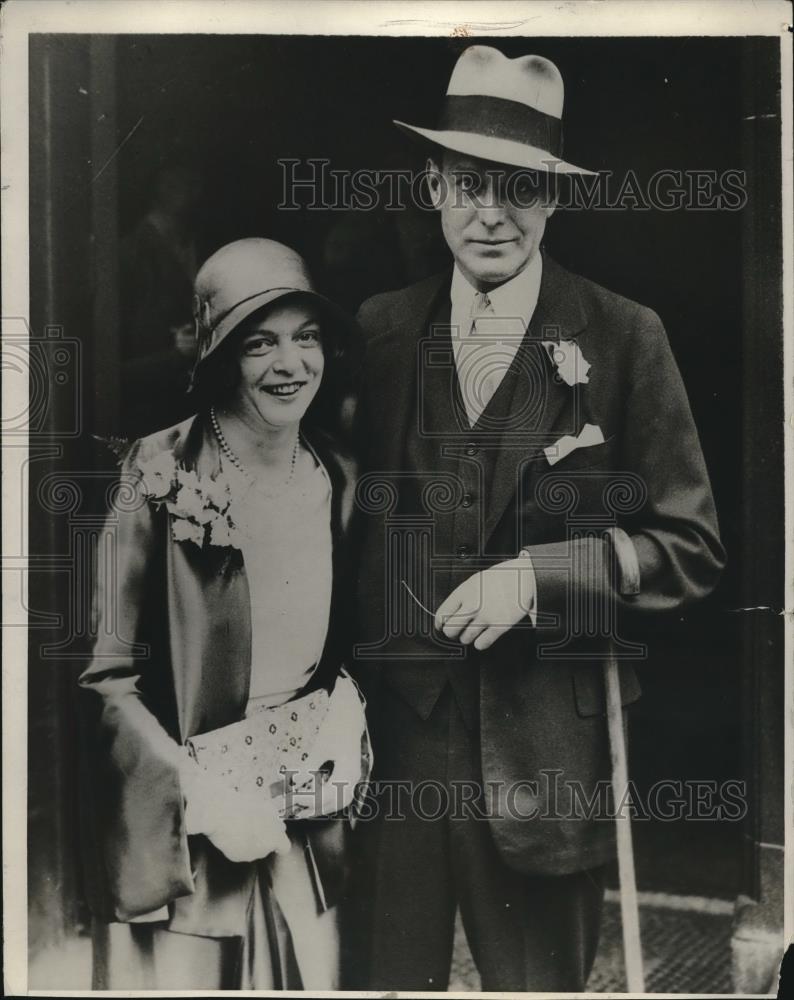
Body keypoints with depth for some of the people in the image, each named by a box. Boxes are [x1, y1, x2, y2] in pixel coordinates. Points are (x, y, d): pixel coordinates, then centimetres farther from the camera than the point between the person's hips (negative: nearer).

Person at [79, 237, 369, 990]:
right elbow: (107, 675, -10)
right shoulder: (162, 475, -13)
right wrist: (200, 792, -17)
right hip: (178, 825, -4)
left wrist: (344, 704, -3)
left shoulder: (339, 480, 2)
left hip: (307, 817, 5)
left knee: (312, 978, 14)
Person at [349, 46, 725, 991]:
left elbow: (691, 545, -2)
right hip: (389, 728, 2)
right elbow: (348, 519, 11)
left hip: (545, 745, -1)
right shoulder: (379, 331, 5)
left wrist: (539, 574, -15)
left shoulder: (622, 337, -4)